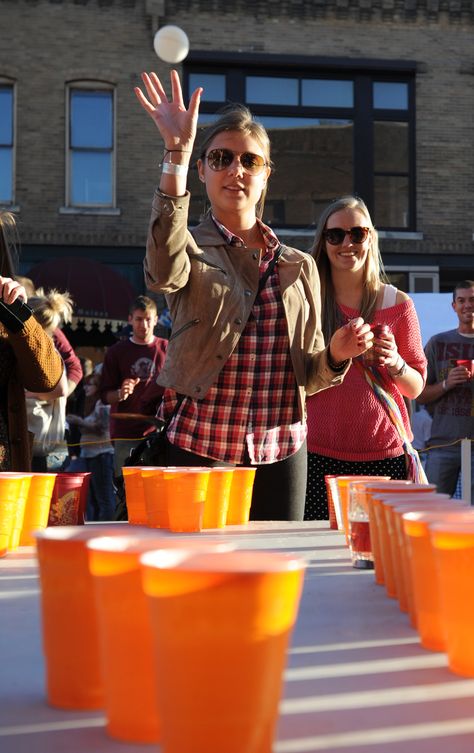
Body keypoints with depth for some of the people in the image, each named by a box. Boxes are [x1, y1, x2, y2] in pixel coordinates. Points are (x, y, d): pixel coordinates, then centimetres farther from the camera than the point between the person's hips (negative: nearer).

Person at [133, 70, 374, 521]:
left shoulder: (299, 267, 11)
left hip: (281, 452, 3)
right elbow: (165, 272, -26)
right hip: (199, 448, -3)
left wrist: (336, 356, -7)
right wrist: (176, 152, -30)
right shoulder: (191, 251, 1)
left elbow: (308, 377, 15)